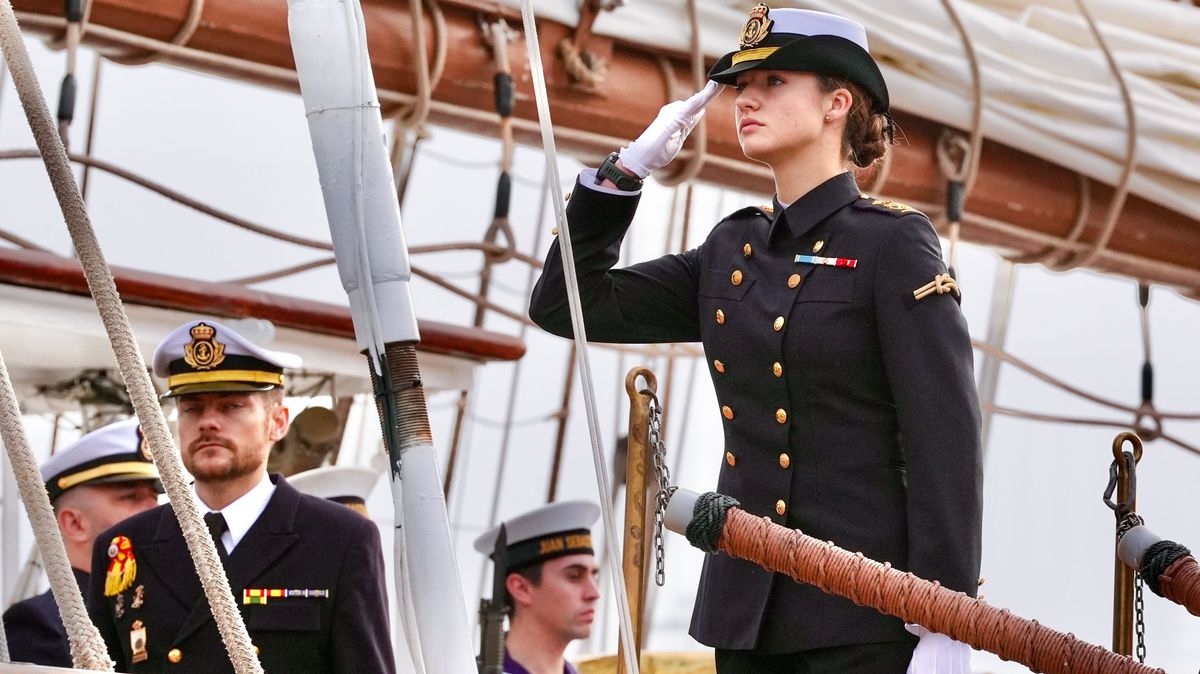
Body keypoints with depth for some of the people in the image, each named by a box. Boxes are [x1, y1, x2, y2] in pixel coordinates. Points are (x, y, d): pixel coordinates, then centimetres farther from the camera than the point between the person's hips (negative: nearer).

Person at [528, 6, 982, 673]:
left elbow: (947, 441, -11)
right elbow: (567, 305, 14)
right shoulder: (731, 250, 12)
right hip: (747, 612, 6)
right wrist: (627, 168, 7)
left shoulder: (893, 242, -5)